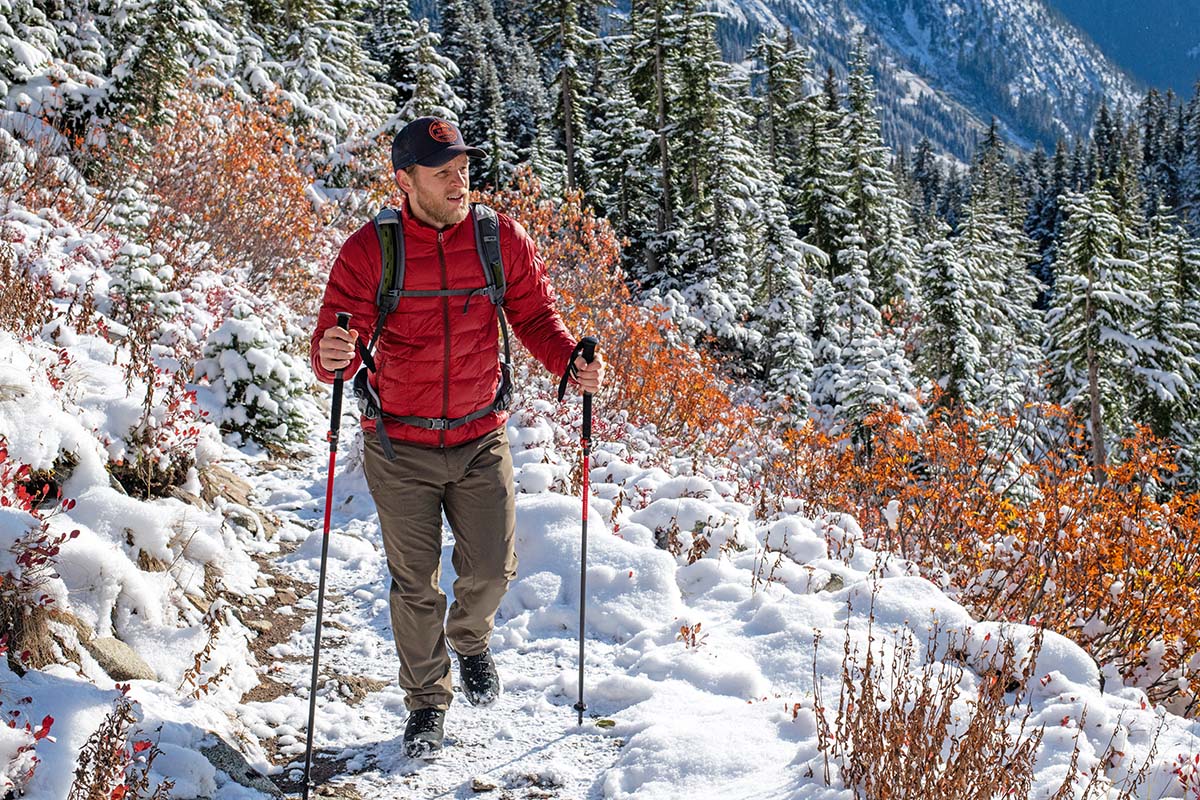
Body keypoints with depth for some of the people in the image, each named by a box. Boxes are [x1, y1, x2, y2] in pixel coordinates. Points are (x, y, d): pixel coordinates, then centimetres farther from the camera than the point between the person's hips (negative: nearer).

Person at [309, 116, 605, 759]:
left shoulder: (502, 240, -5)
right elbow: (339, 344, -14)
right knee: (415, 585, 8)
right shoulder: (369, 251, -11)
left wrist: (571, 361, -19)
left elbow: (535, 317, 1)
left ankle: (470, 638, 38)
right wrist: (332, 355, -38)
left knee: (492, 572, 2)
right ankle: (426, 700, 30)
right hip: (400, 448, -1)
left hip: (480, 440, 1)